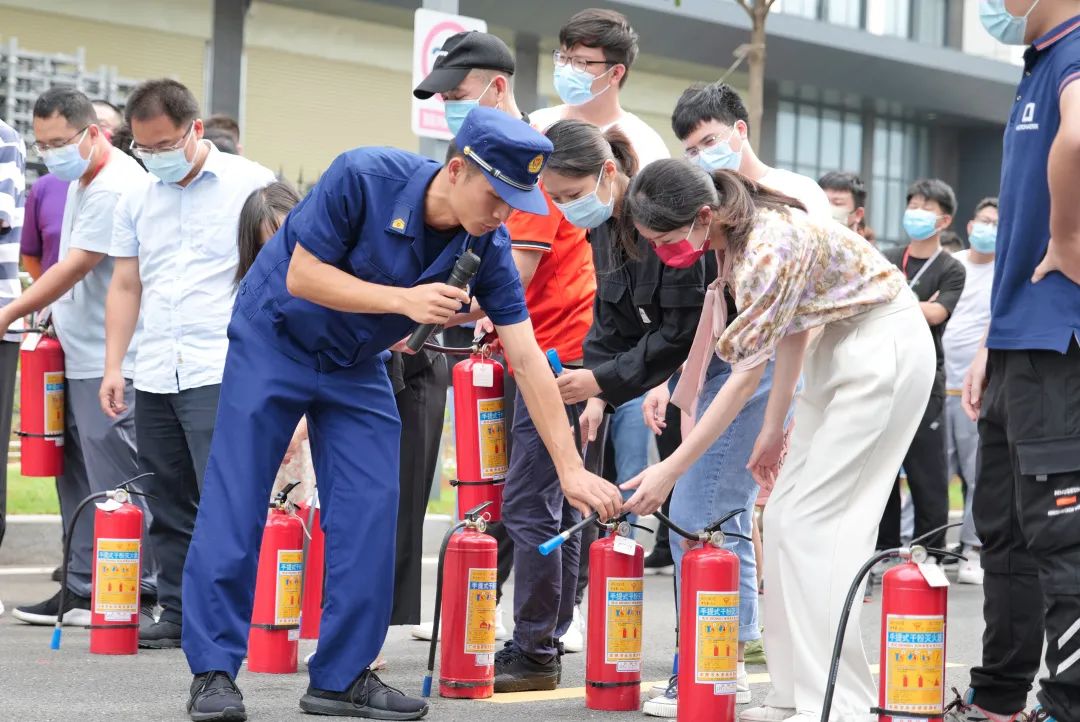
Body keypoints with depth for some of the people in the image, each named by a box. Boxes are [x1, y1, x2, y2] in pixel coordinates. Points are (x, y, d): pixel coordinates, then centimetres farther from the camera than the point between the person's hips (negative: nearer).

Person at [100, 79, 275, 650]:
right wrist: (113, 366, 11)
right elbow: (125, 287, 19)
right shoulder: (136, 201, 15)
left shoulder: (251, 185, -1)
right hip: (153, 380, 6)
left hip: (223, 374, -6)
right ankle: (178, 615, 16)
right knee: (169, 506, 8)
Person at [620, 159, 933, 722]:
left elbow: (746, 375, -27)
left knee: (812, 521, -13)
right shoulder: (731, 237, -3)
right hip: (840, 347, 9)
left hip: (885, 350, -9)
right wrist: (774, 429, 9)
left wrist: (671, 470, -24)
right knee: (786, 515, 5)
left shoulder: (771, 247, -30)